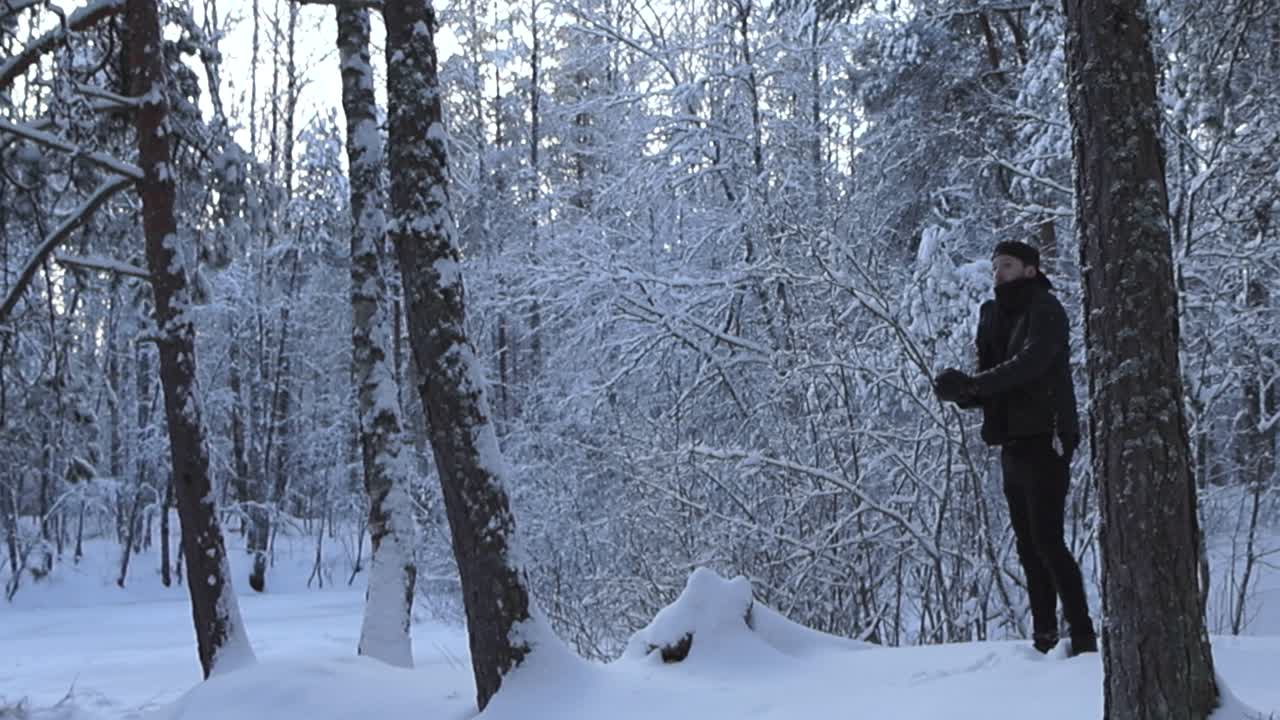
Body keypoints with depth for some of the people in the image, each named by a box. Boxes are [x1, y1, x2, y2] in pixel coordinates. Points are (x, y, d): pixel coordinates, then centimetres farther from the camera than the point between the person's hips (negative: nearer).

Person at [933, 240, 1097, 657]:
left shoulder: (1045, 310, -4)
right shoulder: (997, 317, 18)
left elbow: (1030, 362, -21)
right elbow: (990, 382, 12)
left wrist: (972, 384, -27)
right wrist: (962, 391, -9)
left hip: (1044, 439, -8)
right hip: (1013, 443, 8)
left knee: (1047, 540, -12)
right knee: (1028, 545, 8)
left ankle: (1083, 635, -9)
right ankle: (1044, 638, 14)